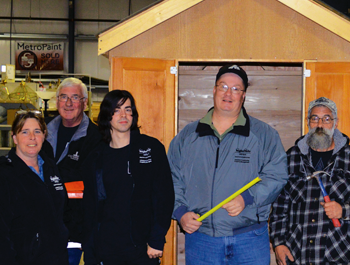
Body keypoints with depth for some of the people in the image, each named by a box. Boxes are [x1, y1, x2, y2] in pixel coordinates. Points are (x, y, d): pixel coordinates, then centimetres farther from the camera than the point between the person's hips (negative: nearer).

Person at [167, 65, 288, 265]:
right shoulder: (187, 136, 10)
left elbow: (276, 175, -3)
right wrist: (180, 212, -3)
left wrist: (246, 198, -16)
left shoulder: (264, 134, 4)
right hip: (200, 239, 2)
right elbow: (172, 179, 11)